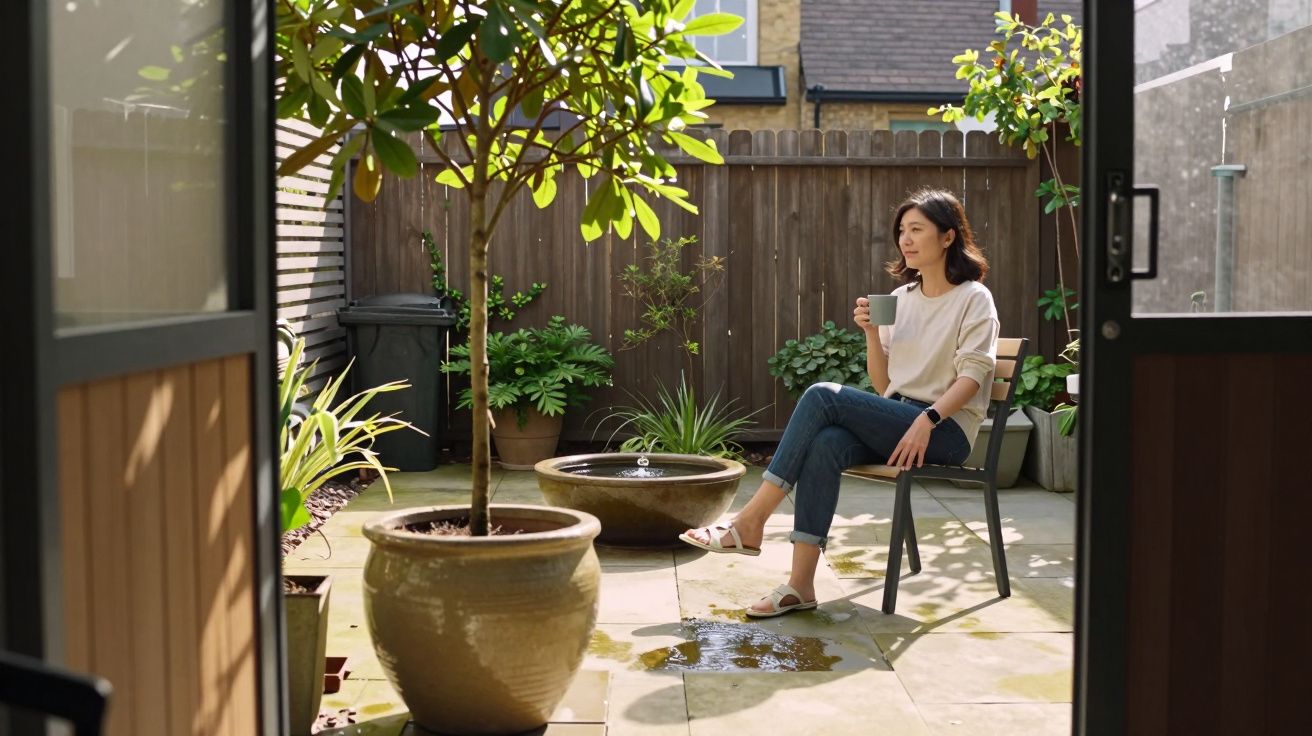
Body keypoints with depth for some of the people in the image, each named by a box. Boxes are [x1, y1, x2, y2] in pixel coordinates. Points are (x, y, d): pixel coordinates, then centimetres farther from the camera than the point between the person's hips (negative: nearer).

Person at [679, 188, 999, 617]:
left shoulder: (973, 299, 1)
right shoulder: (901, 298, 19)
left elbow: (973, 373, -11)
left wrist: (928, 420, -26)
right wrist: (872, 333, 0)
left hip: (946, 430, -5)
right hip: (894, 422, 5)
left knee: (823, 397, -25)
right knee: (825, 443, -29)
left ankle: (751, 522, -24)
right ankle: (800, 585, -34)